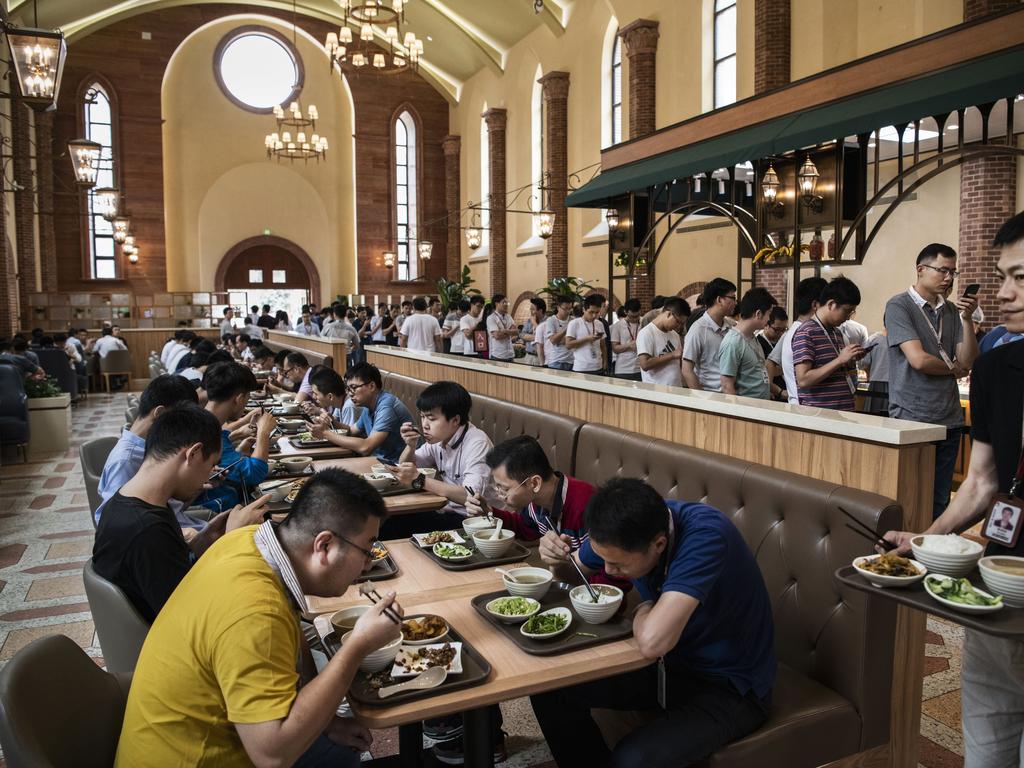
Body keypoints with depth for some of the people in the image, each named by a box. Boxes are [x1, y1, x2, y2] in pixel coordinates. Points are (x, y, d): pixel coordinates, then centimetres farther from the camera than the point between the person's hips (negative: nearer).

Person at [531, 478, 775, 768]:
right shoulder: (626, 530, -12)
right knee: (549, 687, -2)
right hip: (672, 663, 7)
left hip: (730, 686, -6)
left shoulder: (705, 535, -33)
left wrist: (641, 612, -20)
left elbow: (652, 642, -42)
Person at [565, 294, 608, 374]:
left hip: (598, 368, 5)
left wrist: (605, 362, 8)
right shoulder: (574, 323, -4)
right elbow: (568, 345, -10)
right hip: (581, 369, -5)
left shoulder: (599, 324, 12)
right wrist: (587, 338, -15)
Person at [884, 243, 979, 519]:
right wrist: (954, 368, 3)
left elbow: (969, 361, 4)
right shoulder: (899, 306, -6)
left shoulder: (951, 311, 12)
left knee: (940, 500, 10)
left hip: (950, 420, 6)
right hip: (912, 420, -6)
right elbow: (918, 359, -15)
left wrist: (967, 318, -5)